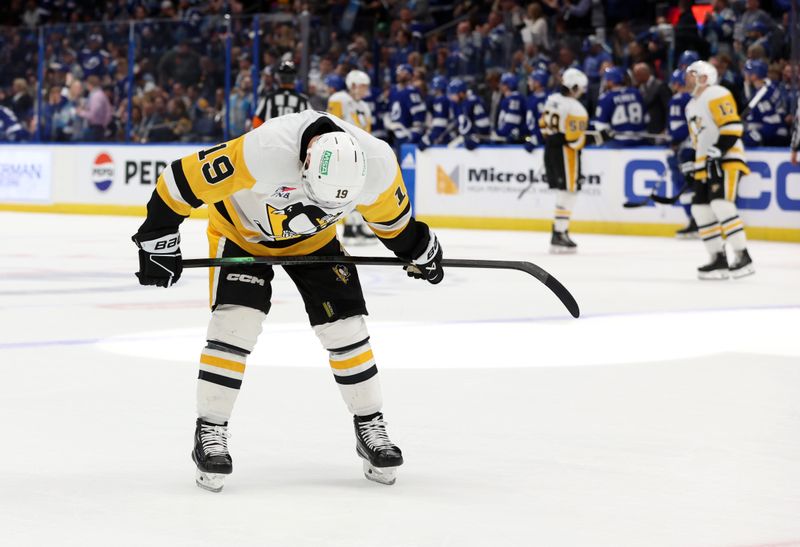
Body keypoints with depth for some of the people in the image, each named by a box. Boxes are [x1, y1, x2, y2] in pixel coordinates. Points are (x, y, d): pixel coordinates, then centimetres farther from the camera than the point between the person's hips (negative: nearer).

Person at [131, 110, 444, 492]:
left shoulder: (378, 164, -29)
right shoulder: (264, 152, -43)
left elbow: (389, 214, -2)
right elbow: (182, 179, -31)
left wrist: (415, 246, 4)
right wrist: (159, 237, -24)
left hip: (313, 239, 3)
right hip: (240, 229, -3)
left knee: (346, 328, -2)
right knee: (235, 326, -17)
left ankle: (371, 428, 15)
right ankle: (210, 434, -5)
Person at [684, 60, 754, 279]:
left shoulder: (717, 95, -8)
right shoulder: (691, 106, 23)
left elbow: (733, 126, -17)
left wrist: (720, 148, -25)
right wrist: (696, 164, 20)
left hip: (727, 160, -10)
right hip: (706, 164, 10)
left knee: (721, 204, -22)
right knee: (701, 209, 3)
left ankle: (743, 258, -21)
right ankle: (718, 259, 7)